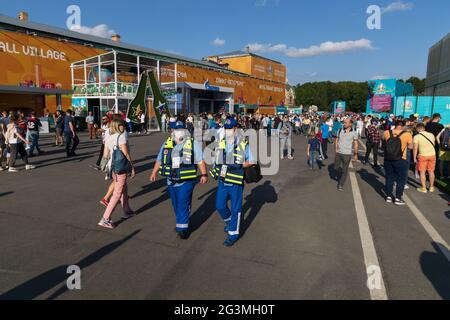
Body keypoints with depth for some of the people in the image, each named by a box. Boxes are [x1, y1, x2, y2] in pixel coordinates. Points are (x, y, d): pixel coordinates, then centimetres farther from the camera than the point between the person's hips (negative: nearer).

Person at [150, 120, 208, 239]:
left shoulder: (193, 144, -4)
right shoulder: (166, 144, 8)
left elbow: (201, 161, -6)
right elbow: (159, 160, 18)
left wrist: (204, 174, -16)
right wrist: (154, 173, 16)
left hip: (186, 181, -5)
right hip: (171, 181, 5)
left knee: (183, 205, -5)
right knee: (176, 205, 15)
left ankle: (182, 228, 5)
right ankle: (181, 223, 33)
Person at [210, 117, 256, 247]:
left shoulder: (243, 144, -9)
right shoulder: (221, 144, 6)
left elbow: (252, 161, -6)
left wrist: (239, 166, -20)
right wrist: (215, 170, 3)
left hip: (236, 182, -5)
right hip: (223, 181, 5)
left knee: (235, 209, 5)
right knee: (220, 205, 14)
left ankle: (233, 234, 21)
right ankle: (229, 220, 43)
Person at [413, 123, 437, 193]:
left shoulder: (417, 136, -12)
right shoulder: (431, 135, 1)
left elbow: (415, 148, -11)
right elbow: (434, 144, 14)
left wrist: (414, 158, -2)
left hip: (423, 156, -4)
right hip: (432, 155, 4)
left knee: (422, 172, 6)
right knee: (431, 171, 14)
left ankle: (424, 188, 10)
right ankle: (431, 187, 25)